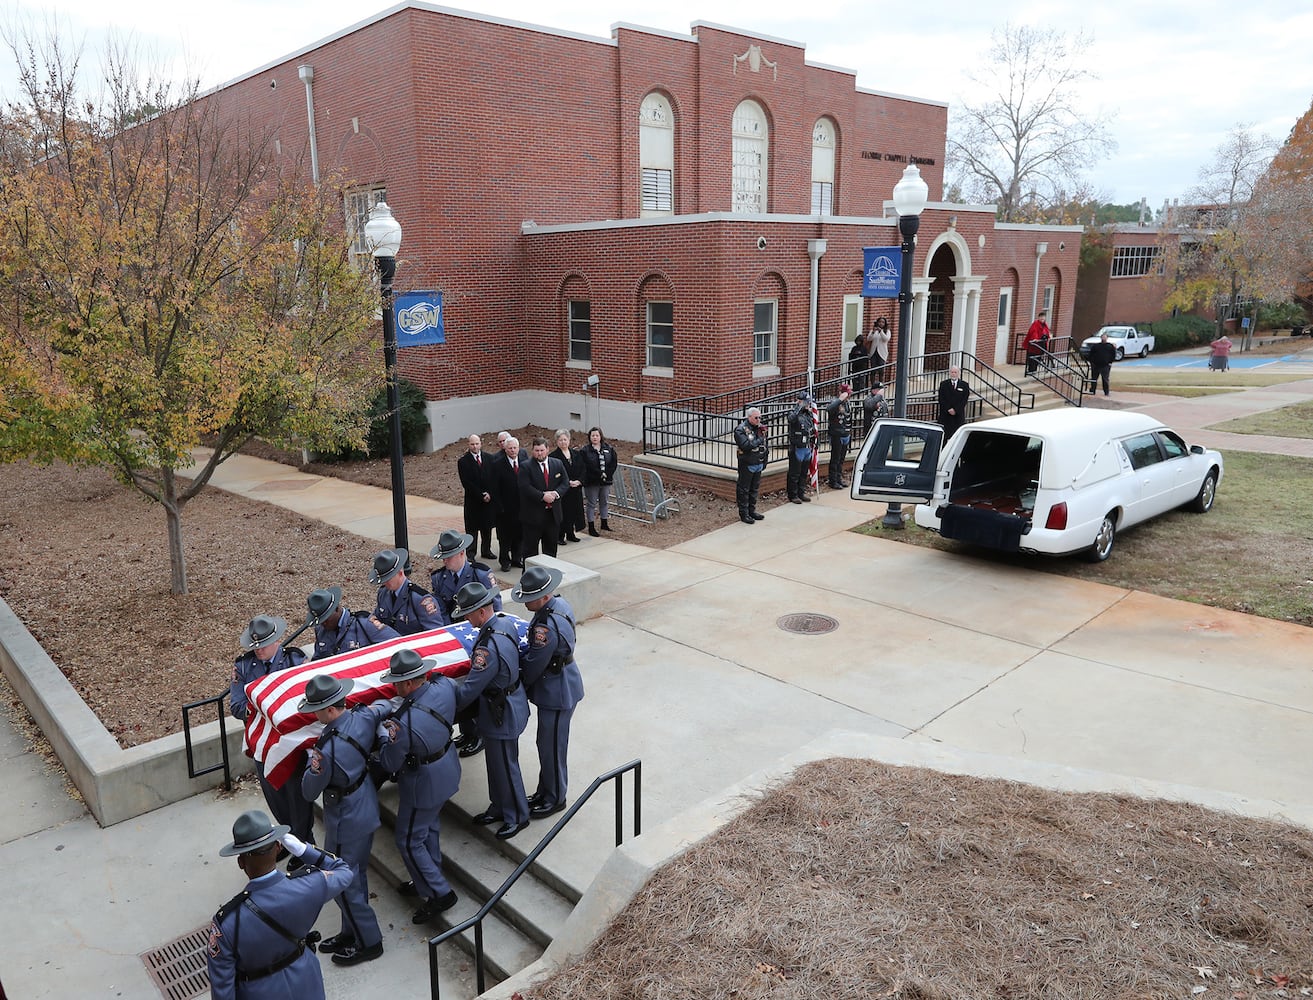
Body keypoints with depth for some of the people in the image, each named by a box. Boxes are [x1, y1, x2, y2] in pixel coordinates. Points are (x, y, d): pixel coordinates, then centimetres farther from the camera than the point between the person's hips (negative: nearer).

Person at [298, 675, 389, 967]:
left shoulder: (328, 750, -33)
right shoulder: (364, 716, -14)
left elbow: (309, 793, -15)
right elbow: (383, 706, 11)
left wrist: (311, 759, -4)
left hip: (345, 821, -8)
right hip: (366, 808, 8)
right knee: (356, 876, 23)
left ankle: (369, 942, 24)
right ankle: (351, 932, 40)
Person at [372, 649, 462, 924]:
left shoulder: (405, 724, -36)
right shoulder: (444, 686, -18)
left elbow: (389, 763, -20)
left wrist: (383, 733, -5)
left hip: (423, 786, -8)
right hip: (447, 772, 8)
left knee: (409, 841, 12)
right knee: (428, 828, 27)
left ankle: (439, 893, 20)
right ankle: (430, 879, 45)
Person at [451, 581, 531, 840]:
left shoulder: (489, 648, -34)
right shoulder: (505, 622, -5)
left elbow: (470, 689, -26)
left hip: (502, 713, -10)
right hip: (512, 699, 10)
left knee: (505, 766, 9)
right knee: (496, 761, 24)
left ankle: (517, 817, 28)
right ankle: (500, 807, 41)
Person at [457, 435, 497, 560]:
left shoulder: (488, 458, 6)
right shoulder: (463, 461, -5)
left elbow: (493, 478, 5)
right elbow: (466, 482, -10)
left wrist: (489, 493, -9)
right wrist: (481, 495, -13)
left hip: (489, 498, 4)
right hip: (473, 500, -4)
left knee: (487, 526, 12)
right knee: (472, 529, 1)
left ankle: (486, 550, 24)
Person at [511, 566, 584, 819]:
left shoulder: (547, 627, -34)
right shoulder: (560, 603, -3)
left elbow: (533, 665, -21)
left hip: (556, 693, -10)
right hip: (560, 686, 10)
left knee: (551, 749, 9)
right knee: (547, 744, 23)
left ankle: (555, 798, 28)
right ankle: (545, 791, 39)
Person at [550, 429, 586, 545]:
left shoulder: (577, 454, 8)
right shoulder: (553, 456, -8)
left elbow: (582, 470, 8)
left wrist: (578, 481, -9)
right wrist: (568, 482, -18)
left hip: (576, 489, 5)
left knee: (574, 511, 12)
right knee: (562, 513, -2)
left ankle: (571, 534, 25)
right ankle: (560, 536, 8)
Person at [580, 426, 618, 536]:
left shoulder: (608, 449, 5)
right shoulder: (585, 451, -8)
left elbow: (614, 461, 0)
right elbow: (588, 466, -17)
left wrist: (607, 474, -11)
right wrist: (600, 474, -19)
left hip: (606, 481, 5)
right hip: (591, 482, -4)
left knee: (605, 502, 15)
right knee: (591, 504, 2)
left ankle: (604, 524, 29)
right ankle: (591, 527, 7)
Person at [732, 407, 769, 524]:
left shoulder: (760, 428, 9)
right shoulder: (741, 429, -13)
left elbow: (764, 445, 15)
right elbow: (745, 445, -26)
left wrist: (764, 461, 14)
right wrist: (759, 441, -16)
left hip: (758, 464, 7)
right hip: (747, 465, -7)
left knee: (755, 489, 15)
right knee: (744, 490, 1)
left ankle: (751, 511, 27)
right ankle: (744, 514, 9)